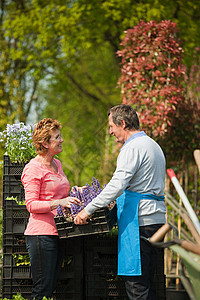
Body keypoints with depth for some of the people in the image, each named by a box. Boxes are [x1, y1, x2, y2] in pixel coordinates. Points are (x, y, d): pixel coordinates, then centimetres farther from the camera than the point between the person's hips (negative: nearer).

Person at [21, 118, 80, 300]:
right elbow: (31, 205, -15)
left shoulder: (57, 164, 16)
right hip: (41, 234, -8)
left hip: (58, 233, 9)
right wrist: (58, 203, -24)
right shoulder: (33, 168, -9)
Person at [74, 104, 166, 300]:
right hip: (156, 217, 10)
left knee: (135, 283, -10)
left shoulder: (133, 148, -11)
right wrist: (119, 202, 29)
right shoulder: (153, 145, 20)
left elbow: (117, 185, -20)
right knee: (147, 282, 11)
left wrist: (87, 210, -17)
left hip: (138, 222, -10)